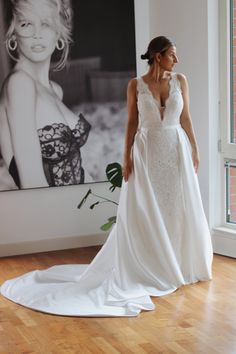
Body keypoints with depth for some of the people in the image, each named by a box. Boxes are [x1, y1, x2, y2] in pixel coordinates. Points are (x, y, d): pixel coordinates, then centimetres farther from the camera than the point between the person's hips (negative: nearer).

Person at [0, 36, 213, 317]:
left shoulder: (180, 80, 4)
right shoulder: (136, 85, -2)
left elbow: (185, 118, 8)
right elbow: (132, 123, 1)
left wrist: (195, 150, 5)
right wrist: (127, 157, -3)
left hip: (177, 150, 2)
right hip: (147, 151, -2)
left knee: (180, 208, 6)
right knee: (143, 212, 0)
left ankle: (181, 265, 21)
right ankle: (148, 267, 12)